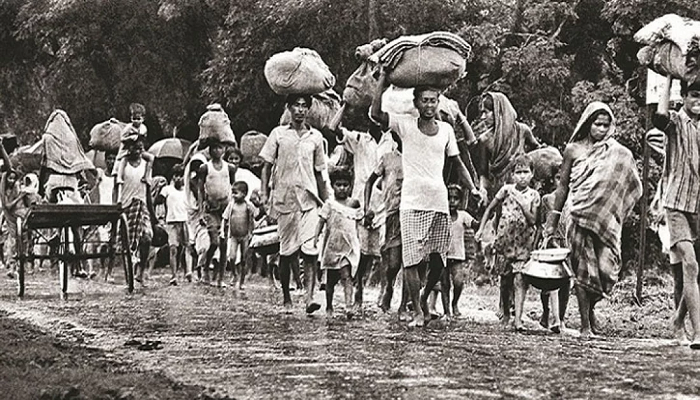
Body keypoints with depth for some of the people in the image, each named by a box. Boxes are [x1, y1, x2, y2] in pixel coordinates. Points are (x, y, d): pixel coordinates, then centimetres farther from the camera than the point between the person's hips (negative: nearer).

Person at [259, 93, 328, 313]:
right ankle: (286, 298, 15)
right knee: (286, 251, 4)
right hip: (284, 199, 0)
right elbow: (267, 166, 8)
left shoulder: (316, 137, 10)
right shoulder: (278, 134, 6)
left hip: (309, 198, 0)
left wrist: (325, 202, 14)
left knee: (310, 249, -13)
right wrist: (264, 194, -3)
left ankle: (310, 297, -19)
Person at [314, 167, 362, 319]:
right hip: (333, 245, -1)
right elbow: (321, 221, -4)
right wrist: (316, 235, -18)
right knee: (331, 279, 9)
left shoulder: (354, 204, 9)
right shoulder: (330, 205, 1)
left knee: (346, 276, -12)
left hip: (349, 246, 1)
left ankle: (349, 305, -22)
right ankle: (329, 308, 22)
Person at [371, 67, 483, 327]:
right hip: (413, 203, -3)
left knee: (438, 260, 4)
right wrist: (383, 81, -12)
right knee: (412, 259, -7)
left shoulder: (446, 130, 13)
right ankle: (417, 312, 1)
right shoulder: (405, 125, 2)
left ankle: (425, 296, 31)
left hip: (440, 203, 3)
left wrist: (472, 188, 10)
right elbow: (376, 113, -13)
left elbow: (457, 163, 20)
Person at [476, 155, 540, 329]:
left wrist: (522, 204, -18)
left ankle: (517, 317, -10)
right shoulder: (507, 190, 0)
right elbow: (490, 209, 9)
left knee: (519, 278, -10)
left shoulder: (534, 195, 0)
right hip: (505, 239, 1)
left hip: (523, 242, -1)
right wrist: (481, 228, 3)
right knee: (505, 279, 6)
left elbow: (533, 220, -7)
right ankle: (505, 313, 24)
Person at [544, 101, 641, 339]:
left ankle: (590, 307, 22)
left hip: (606, 219, 1)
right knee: (583, 271, -4)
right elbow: (563, 186, 11)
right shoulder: (574, 150, 6)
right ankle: (585, 325, 4)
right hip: (578, 216, -1)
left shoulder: (618, 154, 7)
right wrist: (553, 221, 11)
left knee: (607, 269, -8)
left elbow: (633, 188, 9)